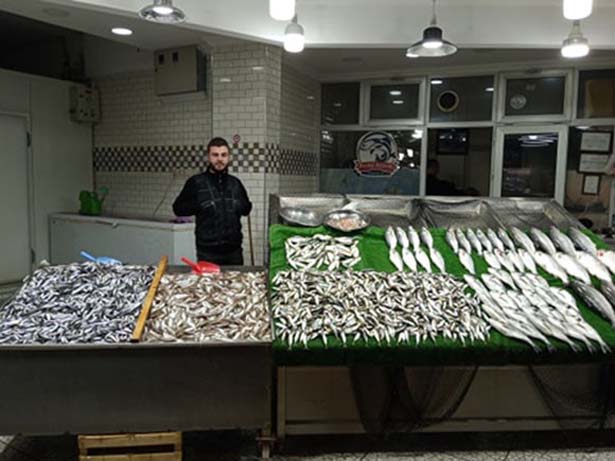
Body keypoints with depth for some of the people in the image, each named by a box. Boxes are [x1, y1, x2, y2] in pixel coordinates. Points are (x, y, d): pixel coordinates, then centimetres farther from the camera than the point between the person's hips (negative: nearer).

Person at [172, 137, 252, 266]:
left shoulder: (235, 183, 9)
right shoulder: (195, 182, -2)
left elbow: (246, 209, 21)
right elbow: (178, 208, 1)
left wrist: (241, 206, -1)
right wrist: (199, 205, -14)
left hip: (234, 249, 4)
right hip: (207, 251, -4)